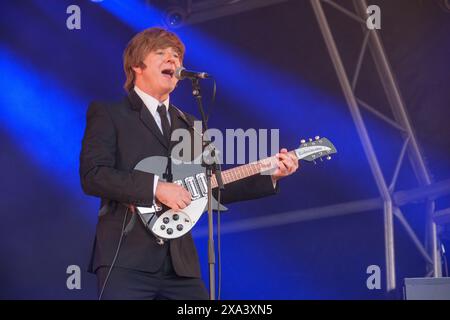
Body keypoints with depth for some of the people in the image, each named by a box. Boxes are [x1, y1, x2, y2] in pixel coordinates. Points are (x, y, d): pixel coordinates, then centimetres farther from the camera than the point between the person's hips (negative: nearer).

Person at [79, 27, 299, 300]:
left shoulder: (189, 125, 21)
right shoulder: (107, 114, 3)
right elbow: (93, 175, -11)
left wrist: (271, 176, 9)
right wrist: (156, 187, -18)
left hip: (180, 264, 6)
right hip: (126, 260, -5)